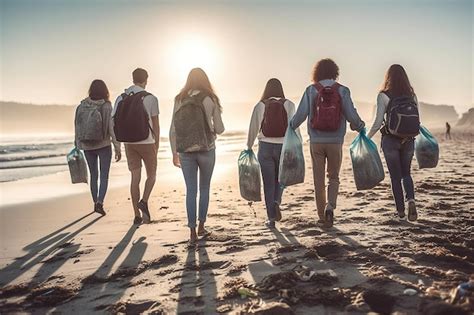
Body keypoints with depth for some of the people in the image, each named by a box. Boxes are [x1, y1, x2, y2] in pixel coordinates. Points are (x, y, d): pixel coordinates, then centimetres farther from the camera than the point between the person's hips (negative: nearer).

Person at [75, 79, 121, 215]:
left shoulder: (82, 106, 0)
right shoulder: (106, 106, -10)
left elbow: (77, 127, 3)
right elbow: (112, 128, -12)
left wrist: (78, 146, 12)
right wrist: (117, 148, -9)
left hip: (87, 147, 3)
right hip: (103, 146, -3)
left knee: (93, 176, 16)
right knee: (104, 176, 4)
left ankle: (96, 203, 24)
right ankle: (100, 202, -12)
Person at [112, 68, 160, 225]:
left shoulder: (121, 98, 3)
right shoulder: (150, 98, -8)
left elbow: (115, 122, 3)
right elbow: (155, 124, -6)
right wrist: (157, 144, 5)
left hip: (129, 143, 4)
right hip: (146, 142, -4)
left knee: (135, 177, 8)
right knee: (151, 175, 14)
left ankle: (137, 215, 9)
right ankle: (144, 201, -9)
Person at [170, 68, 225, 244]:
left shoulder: (179, 100, 3)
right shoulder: (210, 99, -3)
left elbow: (172, 130, 2)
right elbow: (220, 129, -4)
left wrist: (174, 153, 10)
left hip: (185, 151, 1)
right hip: (206, 150, -1)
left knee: (190, 191, 6)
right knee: (204, 188, 16)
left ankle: (192, 233, 6)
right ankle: (201, 227, 23)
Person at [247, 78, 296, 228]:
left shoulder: (260, 105, -1)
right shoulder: (289, 105, -1)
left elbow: (253, 128, -1)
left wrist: (249, 147, 10)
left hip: (265, 147, 0)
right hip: (283, 147, 1)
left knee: (269, 183, 8)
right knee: (280, 179, 22)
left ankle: (271, 219, 11)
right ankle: (276, 202, -4)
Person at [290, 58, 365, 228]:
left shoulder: (311, 90, -2)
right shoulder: (342, 90, -2)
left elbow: (301, 114, -5)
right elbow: (351, 115, -4)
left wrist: (290, 126, 13)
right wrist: (360, 126, 15)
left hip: (316, 142, 0)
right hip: (335, 142, 0)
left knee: (319, 179, 10)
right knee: (334, 177, 14)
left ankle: (322, 215, 17)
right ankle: (330, 206, -8)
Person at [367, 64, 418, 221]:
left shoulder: (383, 96, -9)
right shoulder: (412, 95, 2)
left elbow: (378, 121, -12)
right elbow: (417, 121, 5)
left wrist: (367, 137, 1)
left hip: (390, 140, -3)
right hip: (408, 140, 3)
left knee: (395, 176, 9)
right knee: (406, 173, 17)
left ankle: (400, 210, 14)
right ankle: (411, 200, -6)